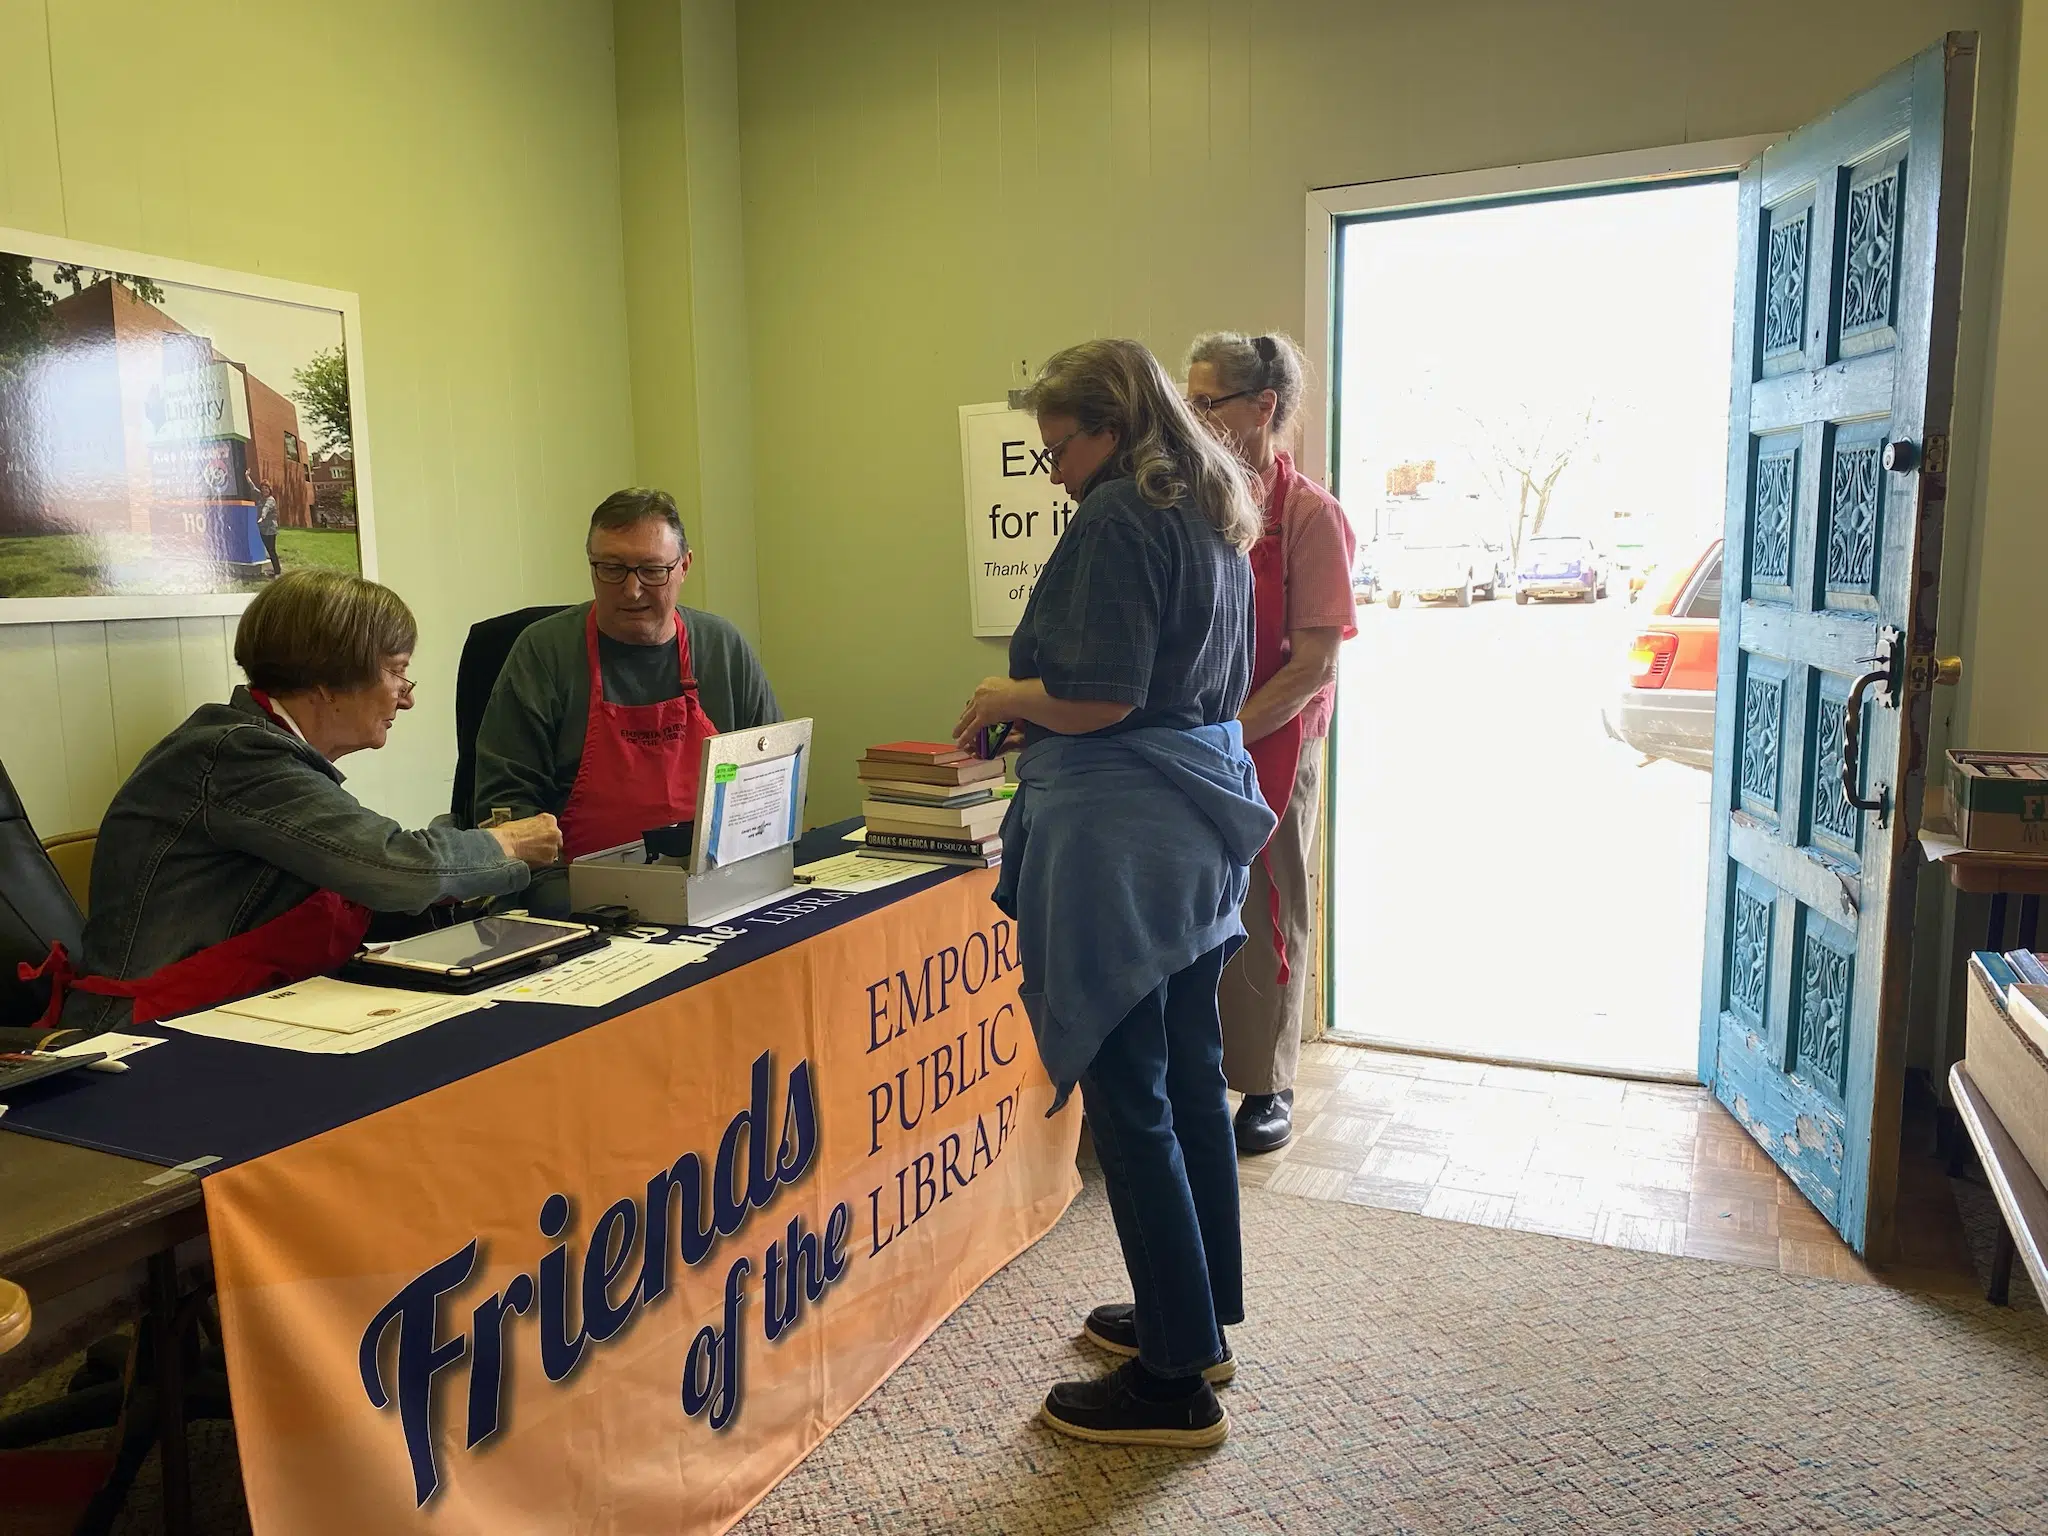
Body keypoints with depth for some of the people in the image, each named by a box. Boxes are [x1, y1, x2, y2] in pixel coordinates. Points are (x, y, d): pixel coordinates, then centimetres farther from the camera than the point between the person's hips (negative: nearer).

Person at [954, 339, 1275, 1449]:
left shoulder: (1116, 520, -13)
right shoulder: (1215, 522, 16)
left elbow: (1100, 699, -21)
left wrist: (1005, 698, -2)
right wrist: (1032, 703, 19)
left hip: (1121, 836, -10)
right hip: (1199, 826, 10)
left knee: (1128, 1098, -2)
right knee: (1190, 1076, 17)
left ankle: (1177, 1381, 9)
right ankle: (1199, 1317, 32)